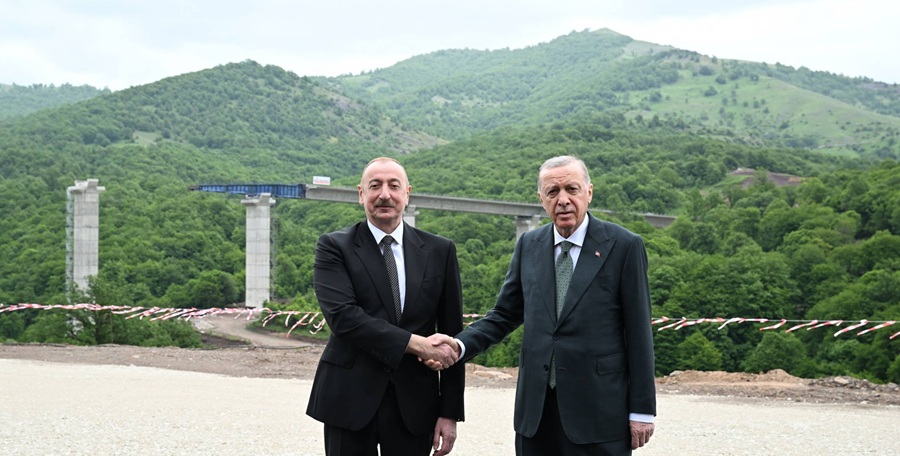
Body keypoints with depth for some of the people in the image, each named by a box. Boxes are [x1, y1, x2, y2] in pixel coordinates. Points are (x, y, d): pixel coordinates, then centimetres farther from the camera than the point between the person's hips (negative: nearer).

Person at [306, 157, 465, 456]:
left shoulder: (439, 251, 6)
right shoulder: (334, 248, 0)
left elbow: (451, 336, 6)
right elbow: (341, 315, -15)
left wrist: (450, 412, 1)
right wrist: (414, 343, -19)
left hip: (413, 405, 2)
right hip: (351, 400, -2)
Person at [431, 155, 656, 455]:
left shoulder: (623, 246, -4)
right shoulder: (528, 246, 10)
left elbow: (638, 331, -4)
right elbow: (505, 315, 14)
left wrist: (642, 409, -6)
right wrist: (460, 345, -4)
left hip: (598, 409, -4)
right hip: (536, 409, 4)